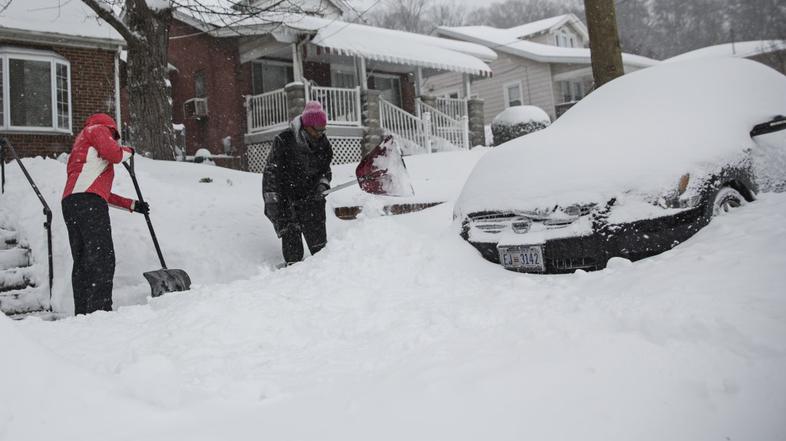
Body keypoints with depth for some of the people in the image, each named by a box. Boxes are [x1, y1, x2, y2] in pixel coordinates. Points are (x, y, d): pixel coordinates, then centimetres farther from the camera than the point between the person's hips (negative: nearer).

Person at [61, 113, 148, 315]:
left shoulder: (80, 146, 38)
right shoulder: (98, 129, 14)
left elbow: (102, 192, 34)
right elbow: (113, 153, -7)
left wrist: (132, 205, 33)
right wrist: (127, 151, 16)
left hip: (70, 203, 9)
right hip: (88, 202, -9)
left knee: (82, 261, 6)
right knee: (102, 259, -14)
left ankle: (82, 313, 5)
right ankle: (100, 310, -21)